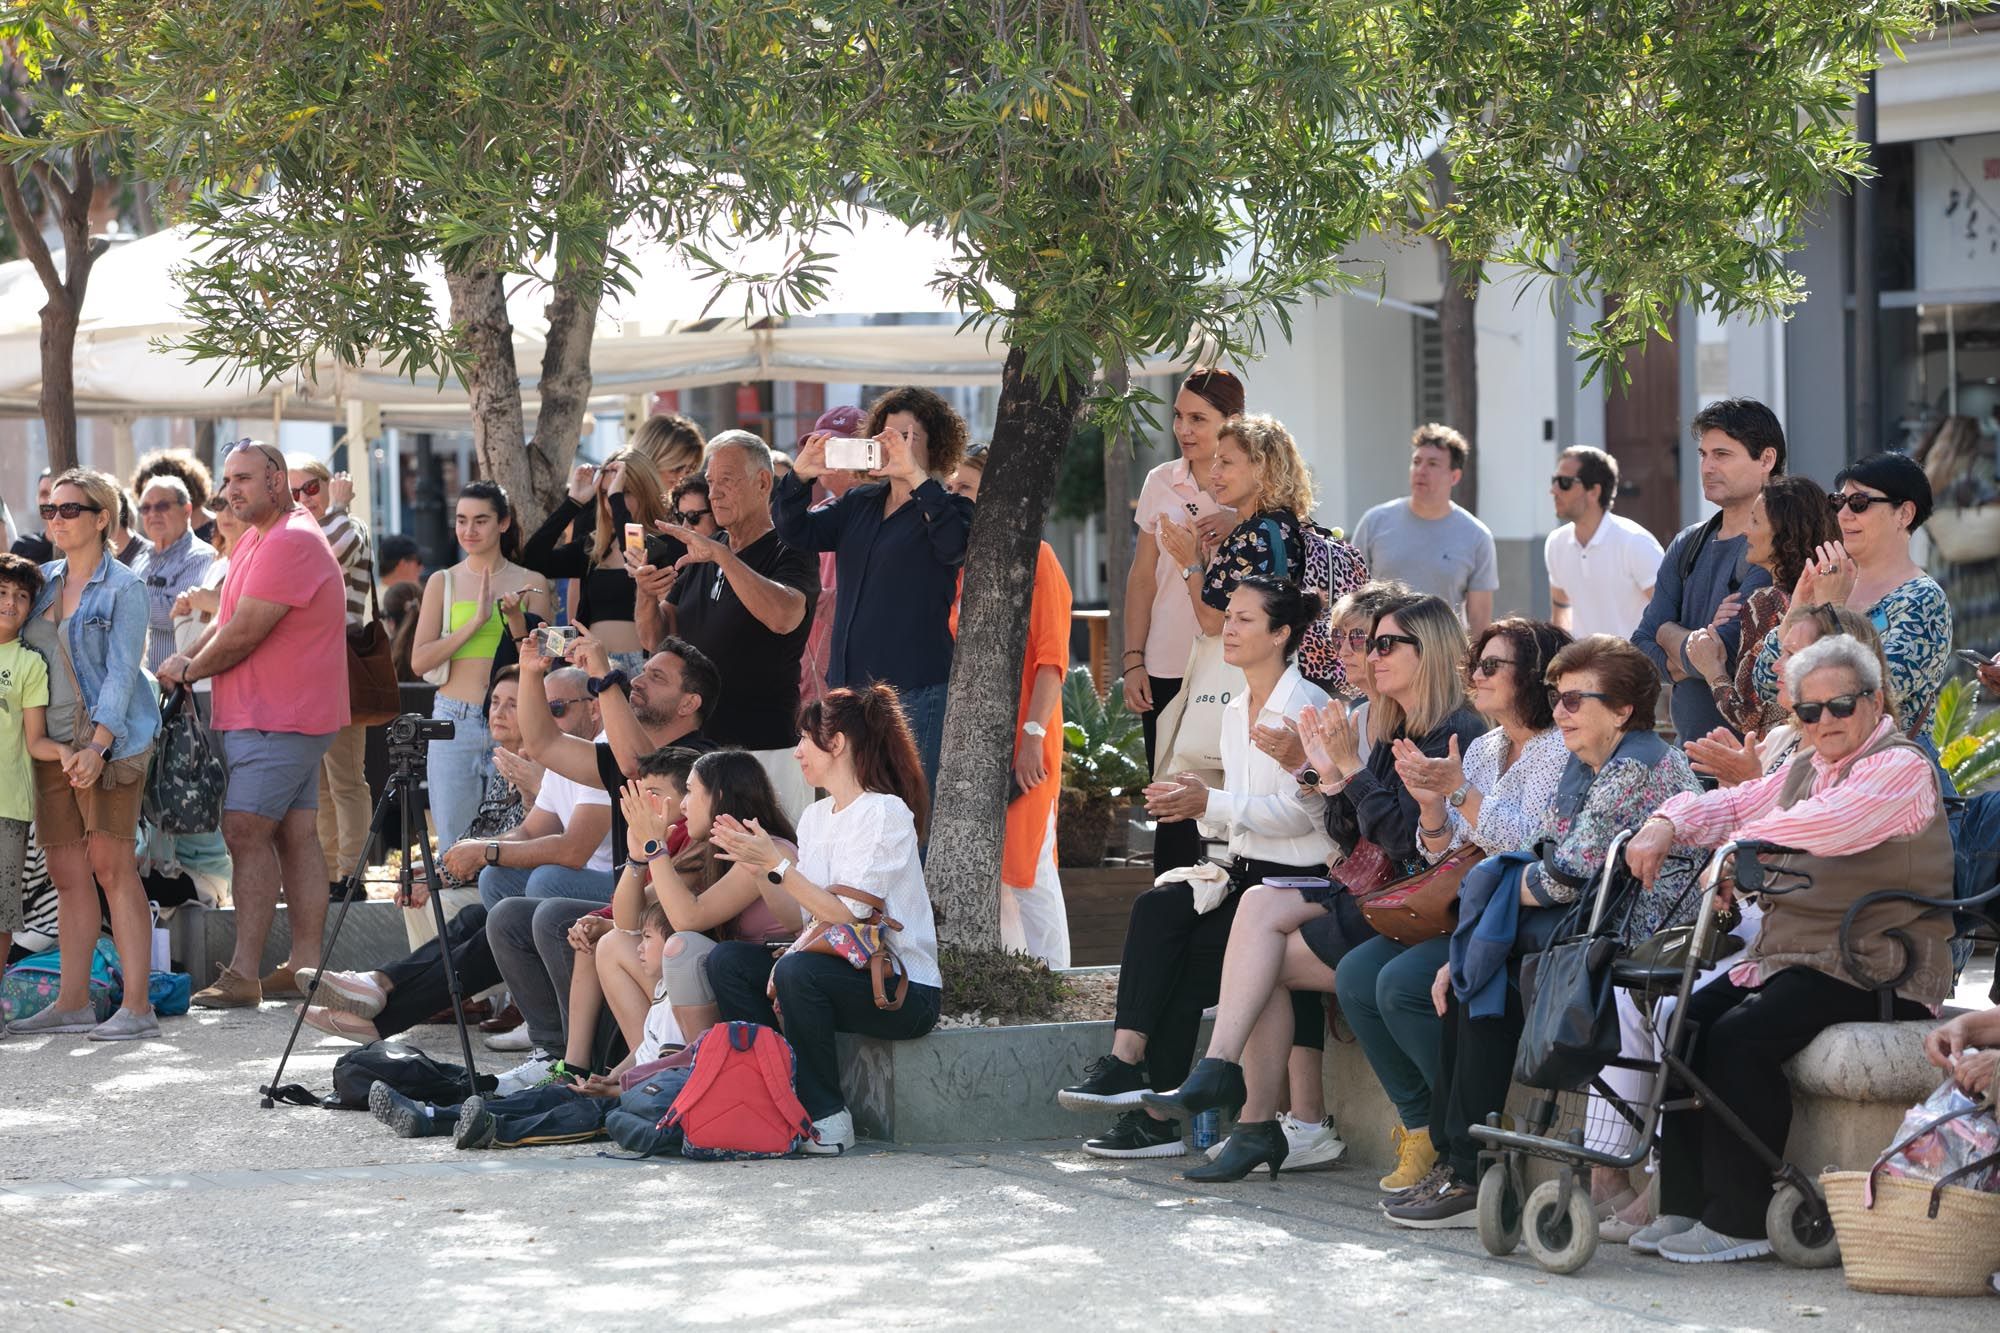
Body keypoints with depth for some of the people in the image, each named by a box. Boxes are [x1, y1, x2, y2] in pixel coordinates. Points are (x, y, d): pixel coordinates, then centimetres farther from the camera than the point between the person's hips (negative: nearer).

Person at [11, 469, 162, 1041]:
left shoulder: (123, 588, -5)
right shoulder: (45, 580, 14)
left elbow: (122, 671, -12)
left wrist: (97, 746, -21)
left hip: (109, 739, -6)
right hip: (51, 743, 6)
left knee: (112, 867, -10)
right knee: (67, 873, 6)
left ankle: (137, 1007, -11)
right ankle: (73, 1003, 10)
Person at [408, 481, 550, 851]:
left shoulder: (531, 583, 7)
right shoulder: (443, 582, 9)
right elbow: (419, 661, -1)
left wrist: (515, 618, -12)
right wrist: (475, 622, -11)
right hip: (455, 722, 1)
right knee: (454, 846, 2)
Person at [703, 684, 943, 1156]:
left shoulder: (884, 814, -12)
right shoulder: (815, 817, 12)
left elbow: (847, 915, -20)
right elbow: (809, 919, 7)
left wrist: (776, 865, -17)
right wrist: (757, 860, -6)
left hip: (904, 991, -8)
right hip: (835, 966, 8)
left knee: (799, 971, -34)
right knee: (727, 960, -9)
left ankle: (828, 1119, -21)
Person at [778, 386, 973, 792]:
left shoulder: (947, 509, 0)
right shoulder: (858, 504, 17)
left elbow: (955, 546, -22)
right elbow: (797, 532, 8)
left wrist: (916, 478, -30)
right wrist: (800, 476, -10)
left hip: (915, 692, -6)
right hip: (850, 683, 6)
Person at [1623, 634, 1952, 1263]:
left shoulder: (1902, 767, -8)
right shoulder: (1805, 770, 22)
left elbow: (1826, 823, -25)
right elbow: (1733, 806, 12)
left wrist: (1738, 847, -31)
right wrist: (1667, 824, -8)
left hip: (1874, 969, -9)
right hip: (1788, 953, 9)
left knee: (1741, 1036, -27)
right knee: (1687, 1022, -12)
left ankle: (1741, 1222, -19)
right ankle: (1684, 1205, -7)